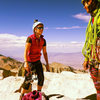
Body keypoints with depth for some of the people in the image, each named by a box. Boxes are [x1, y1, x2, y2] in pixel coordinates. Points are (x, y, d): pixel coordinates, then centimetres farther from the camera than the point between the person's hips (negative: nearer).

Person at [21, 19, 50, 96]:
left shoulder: (43, 40, -2)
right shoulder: (30, 38, -18)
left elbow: (45, 53, 4)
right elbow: (26, 51, -25)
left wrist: (47, 64, 4)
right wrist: (26, 63, -36)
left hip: (38, 62, 5)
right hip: (30, 62, -5)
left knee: (41, 78, -2)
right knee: (28, 80, -5)